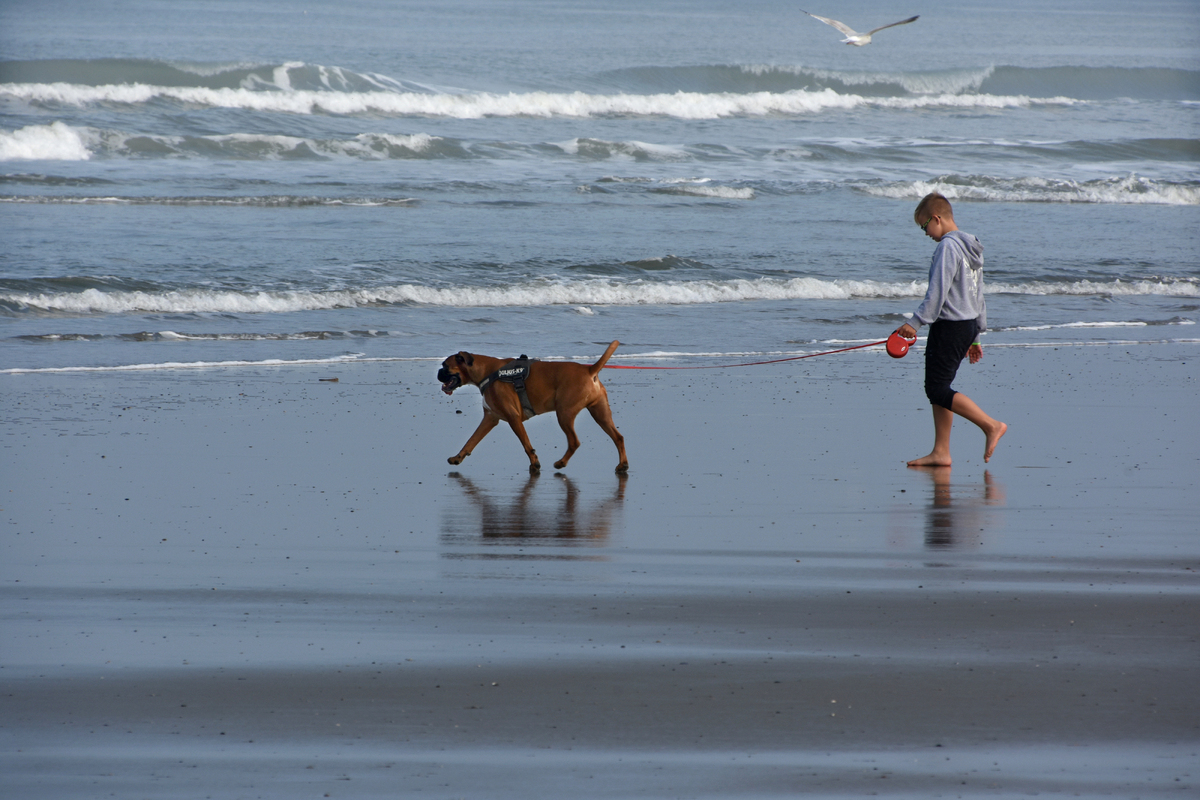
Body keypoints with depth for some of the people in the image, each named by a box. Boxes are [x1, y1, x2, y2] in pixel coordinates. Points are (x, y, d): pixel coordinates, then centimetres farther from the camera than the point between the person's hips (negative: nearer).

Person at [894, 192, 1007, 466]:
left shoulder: (947, 246, -15)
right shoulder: (971, 247, 16)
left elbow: (938, 292, -22)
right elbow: (977, 296, 21)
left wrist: (915, 323, -19)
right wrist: (975, 337, 25)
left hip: (950, 327, -10)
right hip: (969, 325, 10)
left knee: (938, 390, -8)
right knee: (939, 388, 12)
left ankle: (991, 425, -10)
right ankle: (940, 452, 11)